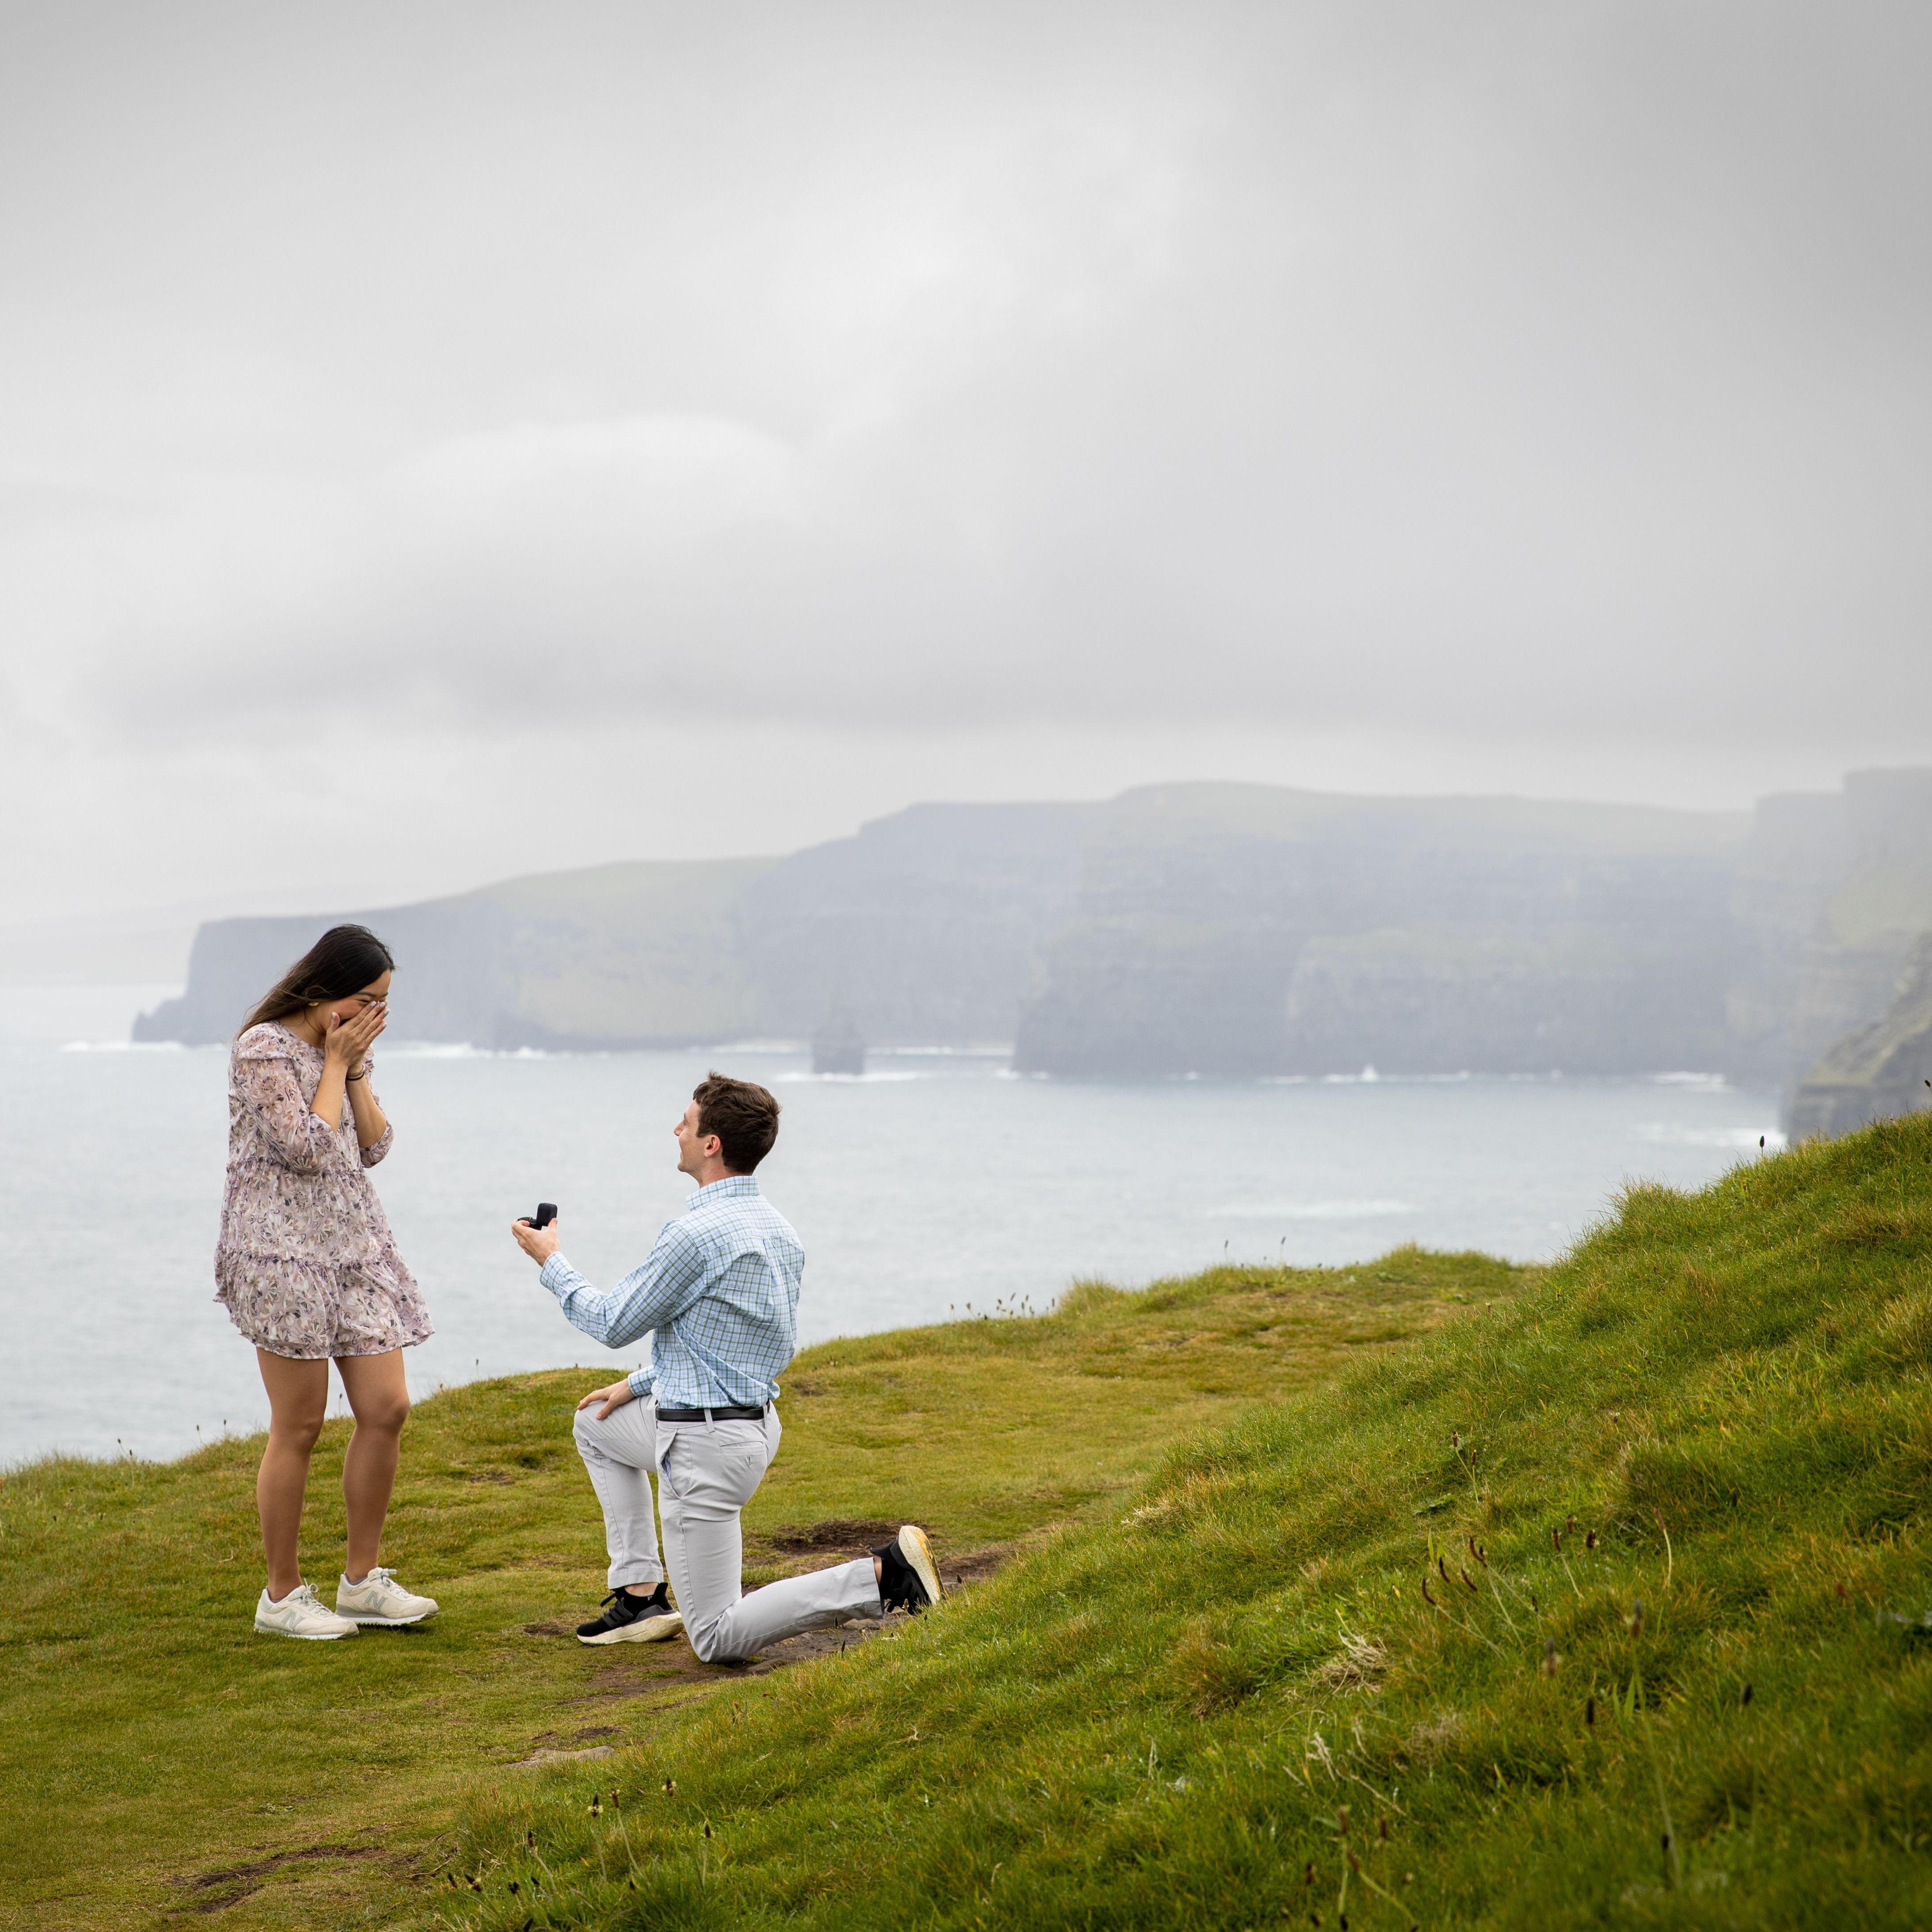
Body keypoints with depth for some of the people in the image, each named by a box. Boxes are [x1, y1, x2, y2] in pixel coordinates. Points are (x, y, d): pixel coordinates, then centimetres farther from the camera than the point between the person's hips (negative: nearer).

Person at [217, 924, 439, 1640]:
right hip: (285, 1248, -8)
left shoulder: (347, 1047, 14)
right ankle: (281, 1596, 8)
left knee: (386, 1409, 2)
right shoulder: (265, 1048, -10)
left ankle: (363, 1580, 14)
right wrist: (336, 1063, -9)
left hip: (353, 1244, 8)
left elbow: (373, 1147, 10)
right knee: (299, 1427, -4)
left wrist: (355, 1068, 1)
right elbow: (310, 1149, -17)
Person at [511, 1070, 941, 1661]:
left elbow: (615, 1324, -10)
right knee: (596, 1422, 31)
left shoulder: (698, 1232, -22)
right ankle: (641, 1595, 24)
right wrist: (640, 1385, 22)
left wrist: (551, 1262, 5)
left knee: (718, 1640, -3)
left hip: (705, 1446, -9)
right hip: (759, 1419, 10)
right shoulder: (778, 1228, 7)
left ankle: (881, 1575, -16)